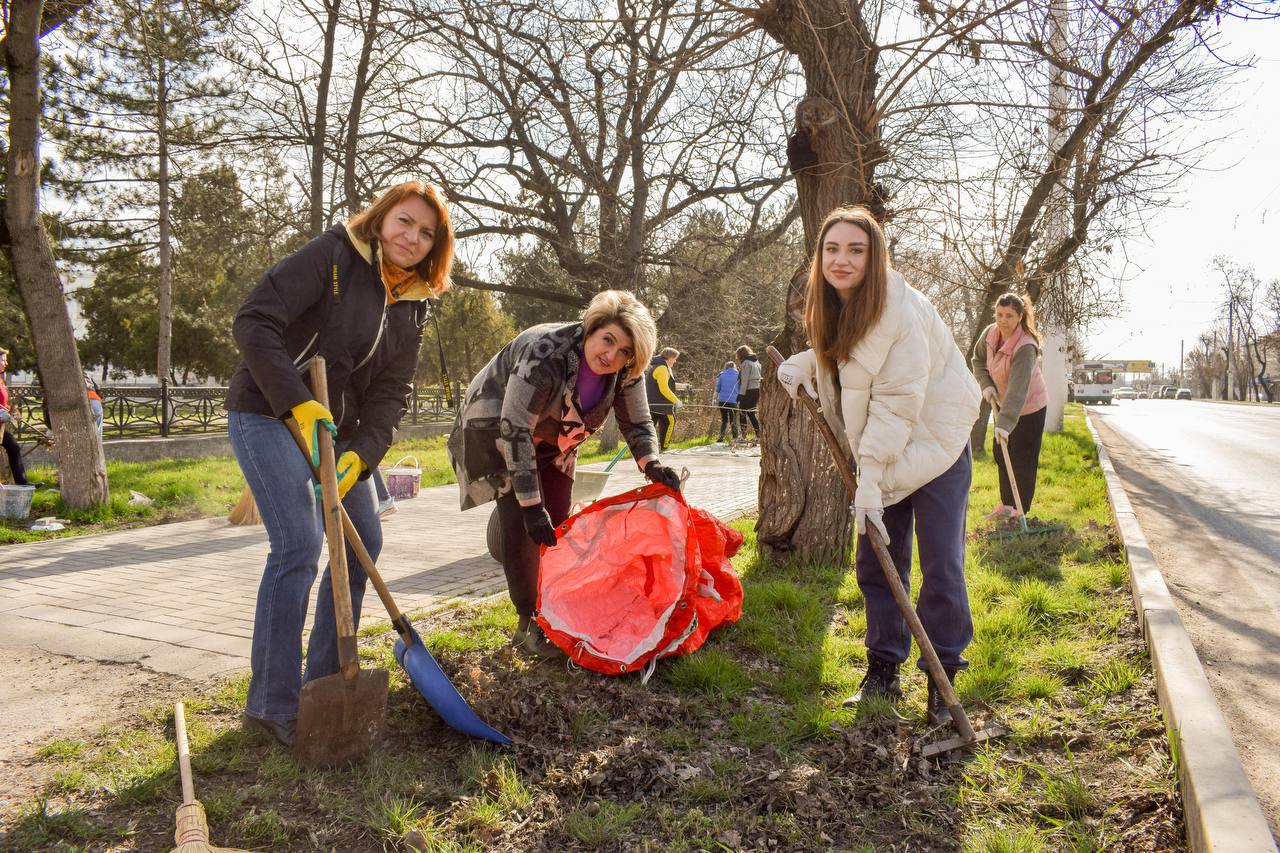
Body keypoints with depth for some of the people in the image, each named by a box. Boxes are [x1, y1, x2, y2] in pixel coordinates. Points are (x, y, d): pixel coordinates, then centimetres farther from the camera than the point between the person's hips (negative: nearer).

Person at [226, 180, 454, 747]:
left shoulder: (413, 305, 6)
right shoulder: (333, 256, -15)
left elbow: (392, 390, 2)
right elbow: (253, 322, -22)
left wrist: (360, 453, -13)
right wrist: (300, 405, -28)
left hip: (334, 427, 8)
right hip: (268, 414, -8)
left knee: (363, 542, 7)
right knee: (299, 545, -17)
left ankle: (324, 680, 21)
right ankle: (273, 703, -4)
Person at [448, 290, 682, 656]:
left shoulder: (625, 371, -19)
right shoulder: (545, 354, -38)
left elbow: (636, 423, -7)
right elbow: (515, 431, -37)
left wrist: (651, 464, -28)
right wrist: (531, 504, -37)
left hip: (553, 439, 6)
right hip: (497, 429, -6)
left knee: (557, 523, 6)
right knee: (522, 524, -13)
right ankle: (528, 622, -3)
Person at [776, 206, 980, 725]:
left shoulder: (900, 308, -23)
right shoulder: (832, 308, 1)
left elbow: (898, 399, -24)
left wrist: (870, 477, -26)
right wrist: (803, 366, -2)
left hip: (933, 445, -7)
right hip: (880, 453, 7)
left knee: (941, 569, -5)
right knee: (876, 565, 8)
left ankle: (943, 679, 12)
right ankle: (883, 672, 22)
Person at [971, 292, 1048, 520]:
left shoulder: (1025, 347, -33)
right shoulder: (989, 333, -12)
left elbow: (1018, 389, -39)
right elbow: (978, 359, 9)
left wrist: (1005, 423, -46)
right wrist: (986, 384, -8)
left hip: (1030, 406, -7)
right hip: (1004, 403, 7)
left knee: (1023, 458, -3)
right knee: (1000, 453, 12)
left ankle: (1020, 509, 7)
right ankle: (1007, 503, 25)